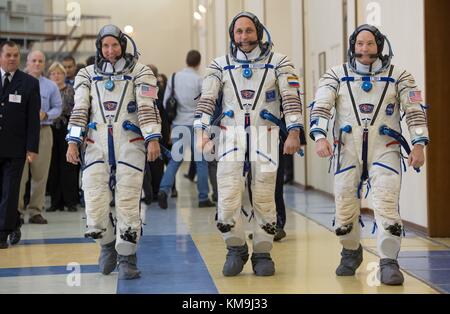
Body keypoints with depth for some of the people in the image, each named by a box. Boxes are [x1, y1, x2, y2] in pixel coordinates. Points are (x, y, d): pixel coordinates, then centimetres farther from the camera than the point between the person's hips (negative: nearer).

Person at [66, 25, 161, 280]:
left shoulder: (140, 72, 6)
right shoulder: (88, 74, 15)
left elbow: (147, 107, -4)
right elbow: (80, 110, 11)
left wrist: (153, 139, -15)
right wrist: (73, 142, 1)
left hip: (129, 145, -2)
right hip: (97, 145, 2)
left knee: (128, 205, -8)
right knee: (95, 207, -3)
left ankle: (127, 259, 6)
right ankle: (108, 244, 25)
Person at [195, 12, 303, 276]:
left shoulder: (278, 63, 4)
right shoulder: (220, 65, 9)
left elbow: (291, 98, -2)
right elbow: (207, 100, 2)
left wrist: (294, 133, -13)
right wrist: (202, 131, -11)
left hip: (265, 136, -1)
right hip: (231, 137, 1)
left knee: (264, 199, 1)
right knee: (228, 199, -6)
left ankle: (263, 254, 15)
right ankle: (236, 249, 13)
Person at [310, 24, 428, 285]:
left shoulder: (398, 76, 6)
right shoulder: (337, 75, 7)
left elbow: (415, 110, 4)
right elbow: (321, 106, -1)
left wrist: (419, 145, -6)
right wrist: (320, 137, -16)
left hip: (384, 148, -1)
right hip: (348, 149, 1)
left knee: (387, 204, -14)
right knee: (345, 205, 4)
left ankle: (389, 262, -9)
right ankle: (351, 253, 29)